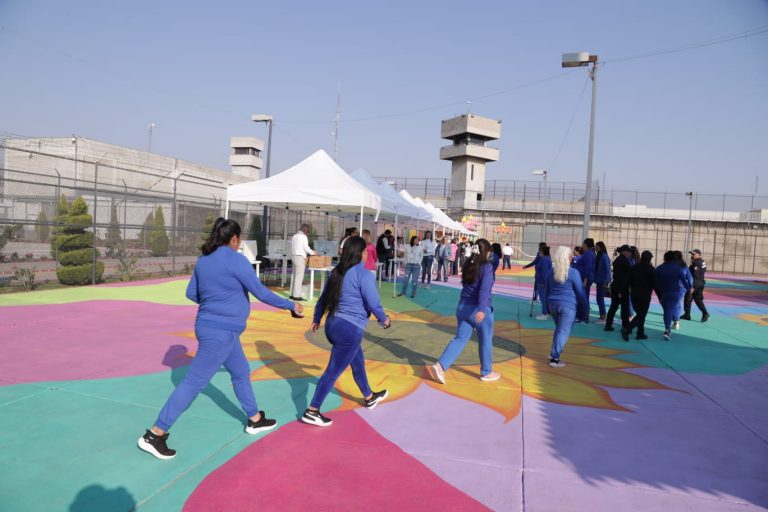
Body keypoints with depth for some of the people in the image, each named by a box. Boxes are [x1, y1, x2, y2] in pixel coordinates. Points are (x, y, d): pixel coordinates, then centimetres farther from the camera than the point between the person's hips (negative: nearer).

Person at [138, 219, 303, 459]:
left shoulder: (203, 260, 7)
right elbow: (261, 293, -13)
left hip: (214, 327, 10)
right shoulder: (236, 260, -16)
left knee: (241, 372, 22)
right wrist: (291, 305, -2)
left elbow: (191, 293, 12)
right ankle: (154, 435, 4)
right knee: (194, 382, -3)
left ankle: (255, 419, 36)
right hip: (221, 331, -9)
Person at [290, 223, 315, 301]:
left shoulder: (294, 236, 16)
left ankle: (292, 294, 12)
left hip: (294, 256, 9)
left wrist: (306, 254, 19)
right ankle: (296, 295, -8)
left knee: (295, 276, 11)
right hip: (300, 257, -9)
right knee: (299, 276, -7)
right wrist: (312, 252, 7)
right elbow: (306, 248, -11)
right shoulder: (303, 236, -10)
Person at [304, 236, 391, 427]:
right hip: (350, 329, -9)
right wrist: (384, 319, 5)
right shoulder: (364, 275, -15)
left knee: (358, 363, 25)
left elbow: (323, 298, 14)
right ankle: (311, 412, 6)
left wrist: (316, 319, 25)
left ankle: (369, 398, 43)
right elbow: (374, 303, -13)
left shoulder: (337, 272, 8)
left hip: (333, 324, 9)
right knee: (333, 371, 0)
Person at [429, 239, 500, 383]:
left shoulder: (468, 265, 7)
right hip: (479, 310, -6)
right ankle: (486, 372, 28)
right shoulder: (487, 267, -14)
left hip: (463, 307, 6)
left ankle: (440, 366, -4)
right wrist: (482, 309, -37)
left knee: (460, 339, 10)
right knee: (485, 341, 13)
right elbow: (484, 289, -28)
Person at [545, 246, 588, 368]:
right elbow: (580, 291, -6)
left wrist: (548, 305, 22)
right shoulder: (573, 272, -10)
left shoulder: (551, 272, 6)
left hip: (553, 303, 6)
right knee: (564, 331, -2)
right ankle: (554, 358, -6)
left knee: (558, 328, 22)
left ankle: (553, 353, 21)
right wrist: (584, 306, 6)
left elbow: (546, 290, 13)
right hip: (568, 305, -6)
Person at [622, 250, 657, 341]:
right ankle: (627, 329, -18)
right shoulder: (651, 269, -8)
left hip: (634, 294, 6)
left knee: (639, 314, 17)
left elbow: (629, 281, 8)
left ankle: (641, 334, 18)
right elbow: (654, 284, -7)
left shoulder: (634, 267, 7)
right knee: (641, 315, -1)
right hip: (645, 295, -6)